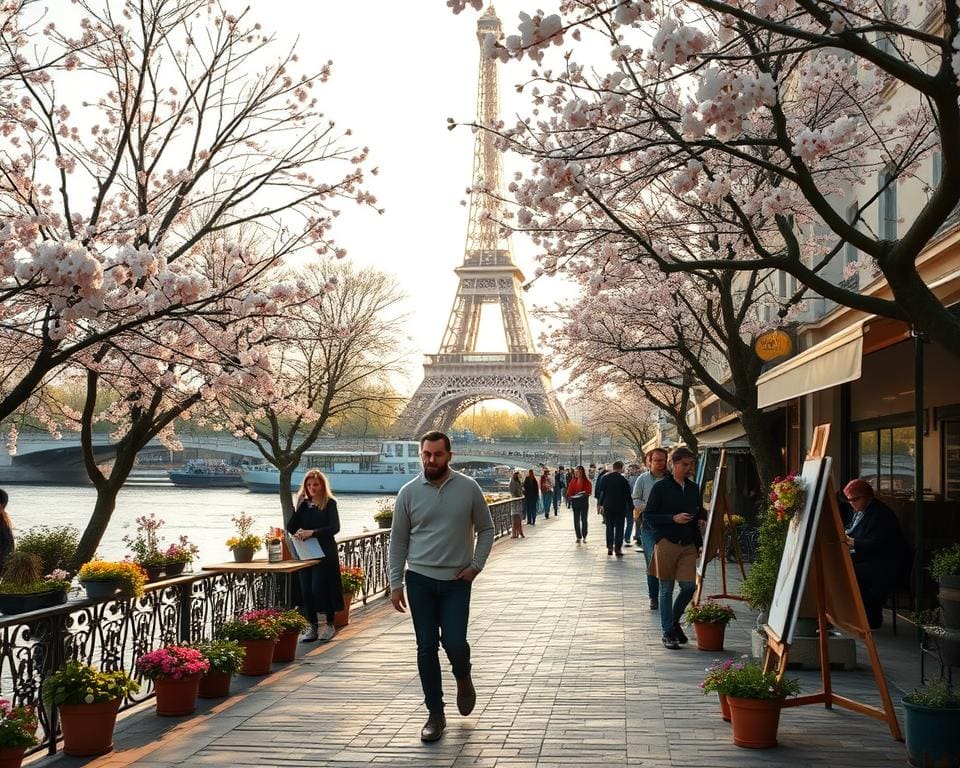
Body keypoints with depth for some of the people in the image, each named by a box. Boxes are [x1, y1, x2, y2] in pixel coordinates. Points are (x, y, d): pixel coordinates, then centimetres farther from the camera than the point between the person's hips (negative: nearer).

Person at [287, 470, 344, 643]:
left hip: (324, 554, -4)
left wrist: (312, 532, -23)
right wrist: (298, 507, -7)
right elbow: (290, 528, 4)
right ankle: (313, 627, 13)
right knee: (306, 591, 2)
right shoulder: (303, 504, 10)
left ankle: (330, 625, 8)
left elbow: (334, 528, -14)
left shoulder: (329, 503, -2)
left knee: (320, 588, -8)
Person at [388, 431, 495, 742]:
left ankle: (464, 679, 27)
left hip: (457, 580, -1)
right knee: (426, 647, 3)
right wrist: (396, 583, 0)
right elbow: (398, 540, 4)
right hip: (420, 579, 1)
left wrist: (476, 565, -4)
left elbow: (486, 529, 6)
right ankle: (435, 714, 15)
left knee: (454, 643, -8)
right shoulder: (409, 492, -1)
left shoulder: (468, 488, -3)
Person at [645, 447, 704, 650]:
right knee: (666, 589, 2)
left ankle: (674, 621, 22)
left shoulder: (693, 488, 12)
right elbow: (648, 515, -5)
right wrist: (673, 518, -15)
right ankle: (668, 633, 11)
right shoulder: (661, 487, -4)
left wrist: (699, 543, 11)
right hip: (666, 543, -4)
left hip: (688, 545, 4)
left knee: (689, 586, -3)